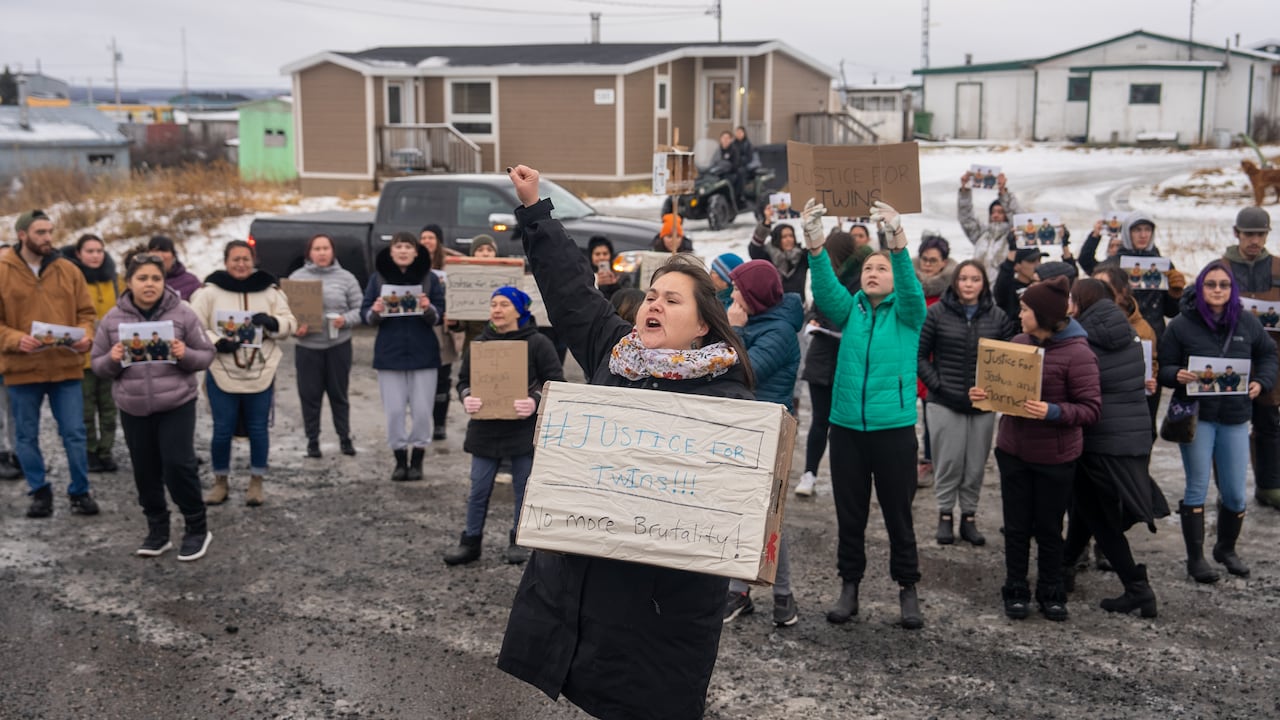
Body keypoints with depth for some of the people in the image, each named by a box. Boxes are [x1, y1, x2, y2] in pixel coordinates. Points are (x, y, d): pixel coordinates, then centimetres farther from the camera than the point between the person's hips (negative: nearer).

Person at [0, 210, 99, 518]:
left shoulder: (68, 270, 5)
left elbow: (86, 312, 9)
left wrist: (86, 336, -11)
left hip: (66, 367, 1)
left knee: (74, 433, 3)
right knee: (26, 436, 9)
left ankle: (80, 492, 16)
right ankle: (40, 492, 24)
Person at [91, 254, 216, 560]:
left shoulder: (182, 313, -4)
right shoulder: (113, 319, 1)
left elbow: (206, 355, 1)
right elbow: (98, 364, 8)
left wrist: (185, 355, -20)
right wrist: (113, 360, -14)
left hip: (177, 405, -3)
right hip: (133, 409, 3)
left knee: (179, 465, -6)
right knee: (146, 471, 9)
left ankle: (197, 528, 11)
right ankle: (157, 530, 24)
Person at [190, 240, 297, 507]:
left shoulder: (269, 291, 3)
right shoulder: (210, 292, -2)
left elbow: (290, 324, 3)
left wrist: (272, 322, -18)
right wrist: (217, 343, -20)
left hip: (261, 374, 1)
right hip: (222, 374, -1)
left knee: (258, 429, 7)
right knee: (222, 430, 4)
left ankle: (256, 482, 22)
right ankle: (220, 482, 22)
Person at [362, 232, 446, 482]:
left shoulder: (430, 278, 2)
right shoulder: (378, 278, 4)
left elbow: (440, 316, 1)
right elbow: (366, 314, 4)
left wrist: (429, 309, -19)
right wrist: (375, 312, -17)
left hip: (423, 353, 0)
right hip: (390, 353, 0)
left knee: (422, 410, 1)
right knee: (394, 410, 0)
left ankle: (417, 460, 14)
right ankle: (400, 459, 13)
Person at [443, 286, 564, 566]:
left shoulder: (537, 343, -6)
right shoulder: (479, 343, 6)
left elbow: (556, 382, -7)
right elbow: (463, 379, 11)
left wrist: (536, 400, -24)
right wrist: (466, 397, -11)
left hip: (524, 429, -3)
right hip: (485, 429, 3)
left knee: (523, 487, 9)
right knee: (479, 489, 7)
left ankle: (518, 540, 25)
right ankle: (471, 541, 18)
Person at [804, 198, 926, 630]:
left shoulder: (907, 313, 2)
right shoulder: (850, 310, 7)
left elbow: (911, 287, -19)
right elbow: (825, 290, -11)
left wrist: (898, 241, -37)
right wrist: (814, 243, -29)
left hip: (894, 429, -2)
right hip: (846, 427, 2)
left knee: (898, 513, 6)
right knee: (849, 513, 10)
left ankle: (907, 590, 19)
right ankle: (849, 587, 23)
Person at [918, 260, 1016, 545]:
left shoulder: (998, 317, 2)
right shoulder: (937, 313, -2)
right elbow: (920, 354, 1)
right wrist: (936, 384, -8)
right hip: (945, 403, -2)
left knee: (976, 465, 8)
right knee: (948, 463, 2)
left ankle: (969, 518, 21)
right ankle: (945, 516, 17)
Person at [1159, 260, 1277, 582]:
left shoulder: (1247, 323, 3)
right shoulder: (1181, 325, -5)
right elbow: (1163, 368, -3)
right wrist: (1177, 375, -24)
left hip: (1235, 417, 3)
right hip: (1195, 416, -2)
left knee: (1234, 493, 6)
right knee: (1197, 488, 0)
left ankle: (1226, 549, 30)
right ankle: (1195, 558, 11)